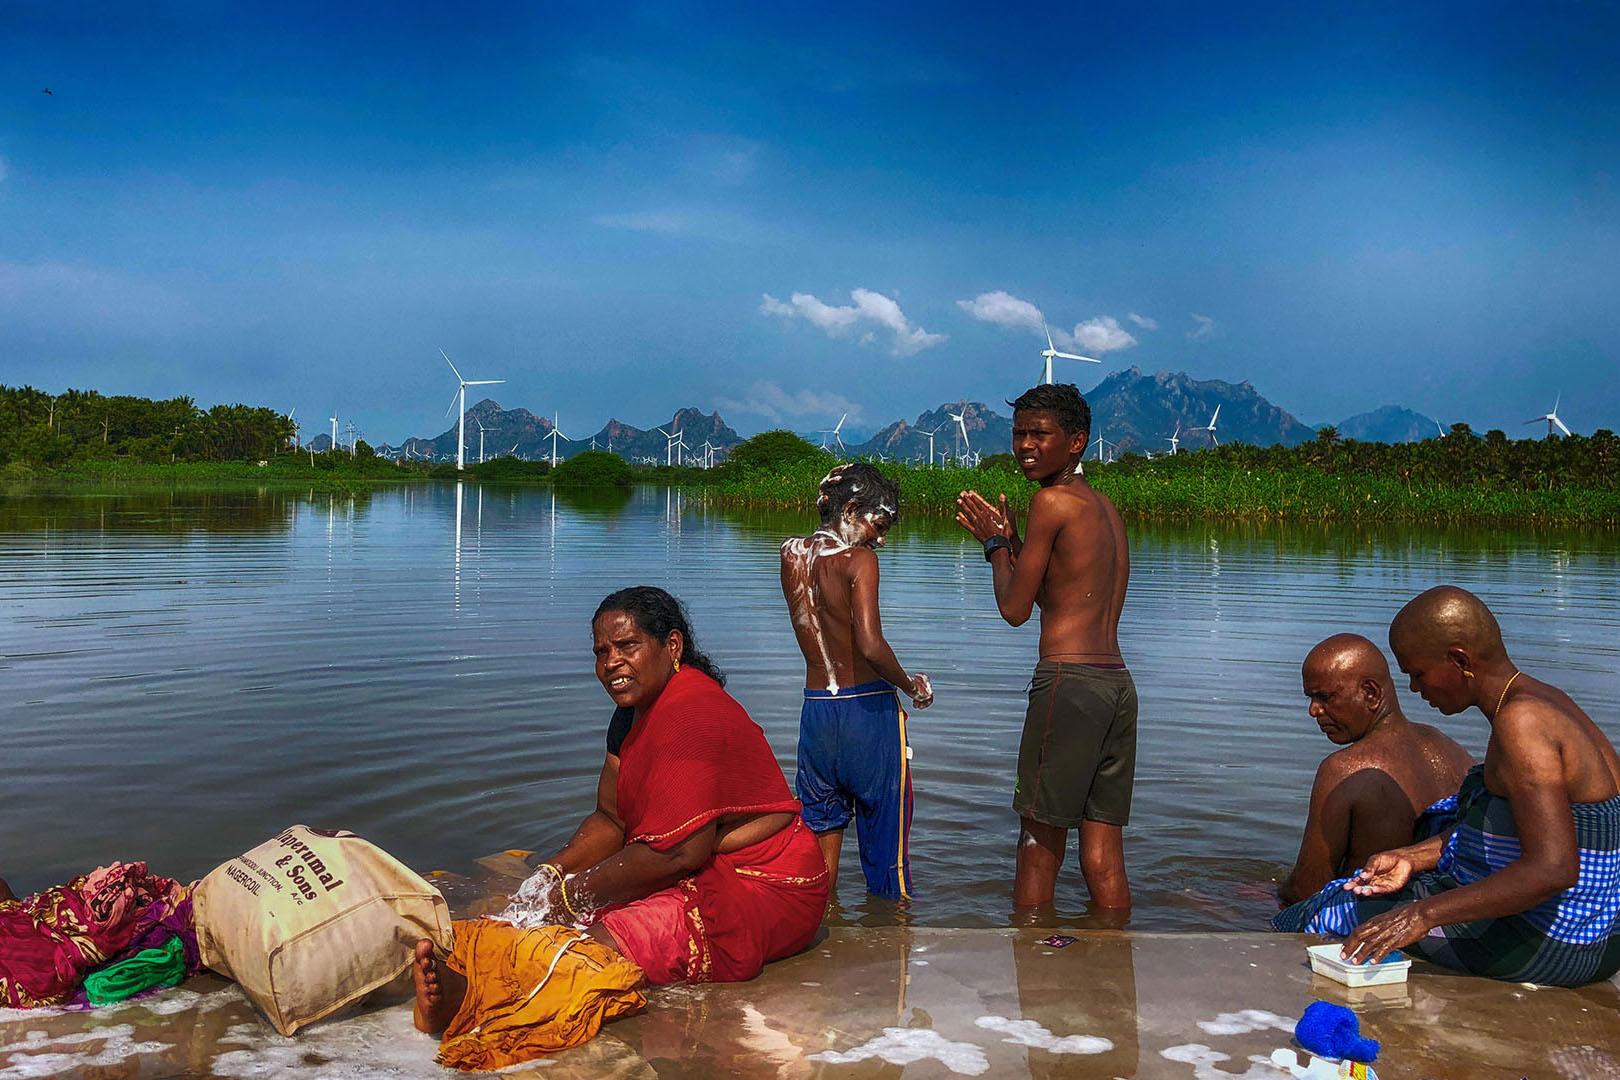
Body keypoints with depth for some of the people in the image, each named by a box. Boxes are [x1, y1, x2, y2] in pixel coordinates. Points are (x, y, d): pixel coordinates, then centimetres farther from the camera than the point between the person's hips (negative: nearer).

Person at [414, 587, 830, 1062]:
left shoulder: (691, 713, -22)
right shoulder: (633, 712, 10)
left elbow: (679, 852, -27)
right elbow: (612, 819, 11)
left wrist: (570, 895, -21)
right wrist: (552, 873, -6)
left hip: (763, 891, -10)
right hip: (704, 875, 10)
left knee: (610, 942, -31)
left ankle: (463, 995, -49)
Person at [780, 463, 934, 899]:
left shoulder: (791, 553, 5)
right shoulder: (859, 559, -14)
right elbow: (871, 646, -25)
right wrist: (911, 686, -8)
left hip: (815, 710, 6)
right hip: (868, 709, -5)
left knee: (822, 830, 17)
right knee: (884, 831, 7)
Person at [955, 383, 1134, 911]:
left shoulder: (1052, 500, -8)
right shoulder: (1104, 506, 18)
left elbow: (1014, 608, -4)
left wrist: (995, 544, 10)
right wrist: (1010, 540, 24)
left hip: (1069, 682, -8)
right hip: (1118, 683, 8)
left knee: (1040, 844, 1)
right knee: (1103, 855, 11)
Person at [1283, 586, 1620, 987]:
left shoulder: (1521, 721, -26)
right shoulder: (1543, 700, 6)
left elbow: (1552, 870, -33)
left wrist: (1423, 915, -32)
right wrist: (1411, 858, 8)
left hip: (1551, 949, -10)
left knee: (1335, 911, 5)